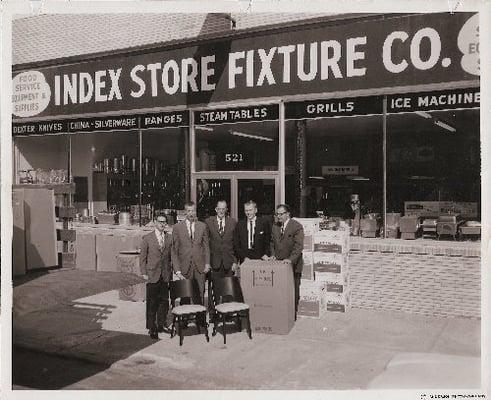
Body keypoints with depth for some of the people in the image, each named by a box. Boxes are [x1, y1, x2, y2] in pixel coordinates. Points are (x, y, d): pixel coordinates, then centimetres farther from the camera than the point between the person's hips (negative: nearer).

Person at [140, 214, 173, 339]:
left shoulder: (170, 238, 7)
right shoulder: (147, 238, 0)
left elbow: (172, 256, 10)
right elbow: (143, 257, 0)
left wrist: (171, 271, 5)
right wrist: (144, 273, -5)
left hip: (165, 275, 3)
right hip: (152, 275, -3)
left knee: (164, 301, 9)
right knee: (152, 302, 1)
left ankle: (162, 324, 23)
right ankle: (152, 328, 10)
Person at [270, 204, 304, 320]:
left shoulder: (297, 226, -8)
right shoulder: (275, 227, 11)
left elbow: (298, 246, -15)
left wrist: (291, 259, -25)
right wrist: (273, 255, 4)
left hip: (293, 264, -5)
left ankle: (293, 314, 15)